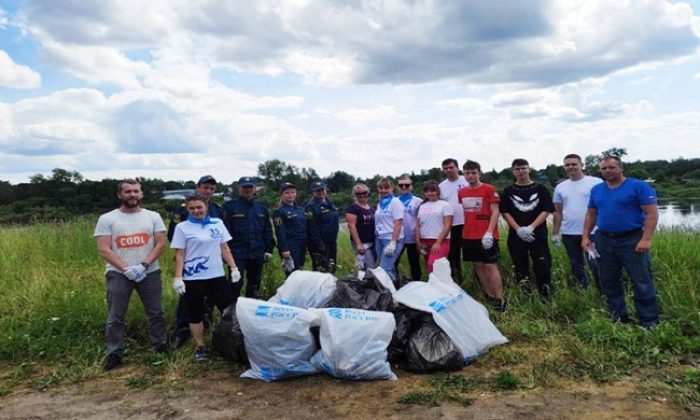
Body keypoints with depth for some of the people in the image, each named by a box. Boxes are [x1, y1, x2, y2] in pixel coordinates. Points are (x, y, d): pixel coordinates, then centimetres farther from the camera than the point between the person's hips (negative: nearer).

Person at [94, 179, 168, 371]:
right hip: (118, 274, -1)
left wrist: (144, 265, -14)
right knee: (115, 317, 3)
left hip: (149, 272, 2)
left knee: (156, 312, 9)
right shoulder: (107, 219, 0)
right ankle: (114, 354, 14)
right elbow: (104, 250, -6)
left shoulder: (153, 216, 5)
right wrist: (126, 268, -16)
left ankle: (161, 347, 23)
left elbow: (160, 244, -1)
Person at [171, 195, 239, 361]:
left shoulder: (218, 223, 6)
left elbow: (224, 248, 10)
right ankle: (200, 347, 22)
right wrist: (177, 278, -10)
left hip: (217, 275, 3)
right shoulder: (182, 227, -2)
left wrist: (234, 268, 5)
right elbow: (180, 255, -4)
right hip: (193, 278, -2)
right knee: (195, 314, 7)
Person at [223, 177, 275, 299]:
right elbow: (225, 229, -7)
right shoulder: (230, 206, -2)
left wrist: (268, 250, 8)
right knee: (235, 285, -5)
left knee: (254, 284, 13)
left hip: (257, 254, 5)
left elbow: (268, 231, 14)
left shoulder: (262, 209, 13)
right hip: (237, 253, -5)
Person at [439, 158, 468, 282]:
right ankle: (456, 280, 23)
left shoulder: (467, 181, -4)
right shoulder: (442, 186, 9)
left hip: (467, 223, -4)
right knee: (453, 254, 10)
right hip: (451, 225, 4)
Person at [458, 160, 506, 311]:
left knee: (491, 266, -7)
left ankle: (500, 300, -3)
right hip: (468, 236, 6)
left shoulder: (489, 189, -5)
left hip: (486, 236, -5)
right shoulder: (461, 192, 10)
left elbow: (495, 212, -9)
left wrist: (489, 232, -18)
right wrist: (465, 231, 8)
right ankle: (489, 297, 19)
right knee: (478, 266, 8)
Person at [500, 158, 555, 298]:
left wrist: (531, 227, -14)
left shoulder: (540, 189, 5)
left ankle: (546, 297, 5)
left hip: (538, 235, -1)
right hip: (516, 236, 1)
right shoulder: (508, 191, 8)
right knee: (521, 268, 5)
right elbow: (505, 212, 2)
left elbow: (546, 211, -1)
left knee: (543, 266, -7)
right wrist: (518, 229, -12)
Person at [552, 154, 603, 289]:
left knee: (596, 265, -4)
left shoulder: (596, 183, -4)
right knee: (576, 266, 14)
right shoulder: (560, 187, 9)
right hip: (568, 234, 5)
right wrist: (555, 233, 9)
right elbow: (558, 212, 12)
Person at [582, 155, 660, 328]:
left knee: (642, 283, -2)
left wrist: (646, 239, -19)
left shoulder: (638, 186, -7)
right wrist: (585, 236, 6)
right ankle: (618, 318, 25)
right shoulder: (596, 190, 9)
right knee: (609, 282, 12)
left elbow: (652, 213, -12)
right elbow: (591, 214, 15)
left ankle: (650, 322, 9)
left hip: (632, 240, -5)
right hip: (604, 241, 6)